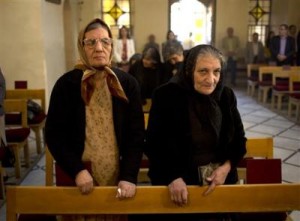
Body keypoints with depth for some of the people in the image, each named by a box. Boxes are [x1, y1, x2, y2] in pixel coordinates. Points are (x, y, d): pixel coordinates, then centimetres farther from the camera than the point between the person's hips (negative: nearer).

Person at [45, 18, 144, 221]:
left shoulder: (128, 83, -2)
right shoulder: (66, 83, -5)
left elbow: (136, 134, -4)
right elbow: (54, 134, -4)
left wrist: (129, 177, -13)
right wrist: (77, 170, -14)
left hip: (118, 177, 1)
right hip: (78, 178, -1)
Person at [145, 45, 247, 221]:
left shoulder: (226, 95, -1)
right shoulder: (166, 95, -14)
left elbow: (239, 139, 7)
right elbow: (154, 144, -12)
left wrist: (227, 166, -8)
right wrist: (172, 177, -21)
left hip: (220, 179, 4)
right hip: (176, 183, -4)